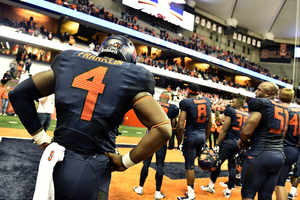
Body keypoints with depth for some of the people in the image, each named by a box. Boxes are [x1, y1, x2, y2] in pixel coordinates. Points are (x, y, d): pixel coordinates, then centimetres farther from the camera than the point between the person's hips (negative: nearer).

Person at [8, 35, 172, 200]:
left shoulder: (69, 60, 7)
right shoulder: (131, 77, -3)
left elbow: (19, 94, 12)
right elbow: (162, 129, -11)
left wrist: (42, 139, 12)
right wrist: (125, 162, -3)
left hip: (55, 162, 4)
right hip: (91, 171, -3)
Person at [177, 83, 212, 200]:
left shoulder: (186, 102, -10)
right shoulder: (207, 101, 6)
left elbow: (180, 126, -13)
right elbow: (209, 123, 12)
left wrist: (179, 142, -2)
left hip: (191, 136, -6)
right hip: (202, 136, 6)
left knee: (190, 166, 4)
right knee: (191, 163, 20)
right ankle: (191, 189, 29)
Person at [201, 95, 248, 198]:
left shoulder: (230, 111, -8)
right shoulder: (247, 115, 9)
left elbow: (224, 129, -13)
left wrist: (217, 144, -10)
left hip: (228, 142, -6)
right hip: (239, 144, 6)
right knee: (232, 166, 12)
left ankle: (211, 186, 19)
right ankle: (228, 190, 18)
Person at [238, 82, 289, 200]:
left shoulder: (260, 104, -12)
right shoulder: (285, 109, 13)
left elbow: (246, 131, -17)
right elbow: (282, 134, 19)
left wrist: (243, 141, 2)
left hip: (260, 155, -8)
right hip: (279, 156, 8)